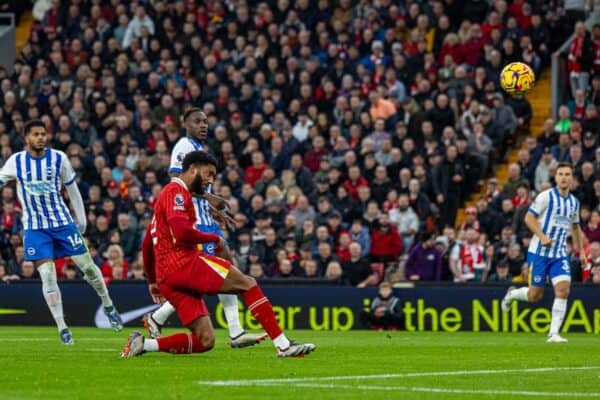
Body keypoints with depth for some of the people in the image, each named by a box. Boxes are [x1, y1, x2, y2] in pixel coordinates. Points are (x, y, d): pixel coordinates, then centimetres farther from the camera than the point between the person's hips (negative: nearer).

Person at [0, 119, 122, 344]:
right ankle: (62, 328, -2)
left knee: (87, 266, 2)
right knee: (47, 276, -9)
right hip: (35, 228, -1)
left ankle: (108, 307, 26)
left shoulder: (58, 158, -4)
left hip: (62, 222, 1)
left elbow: (72, 188, 6)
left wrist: (81, 218, 9)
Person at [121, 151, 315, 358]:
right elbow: (182, 232, -21)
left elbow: (147, 244, 34)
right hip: (184, 263, -10)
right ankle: (283, 345, -14)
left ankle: (142, 344, -7)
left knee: (205, 341, 1)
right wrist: (214, 238, -6)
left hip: (166, 278, 10)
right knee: (248, 284, -8)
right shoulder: (176, 192, -3)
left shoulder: (171, 194, 29)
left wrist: (152, 281, 37)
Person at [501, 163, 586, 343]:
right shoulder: (546, 196, -8)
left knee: (563, 289, -15)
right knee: (535, 295, -1)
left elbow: (576, 227, 25)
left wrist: (581, 250, 19)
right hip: (539, 252, -4)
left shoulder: (574, 202, 10)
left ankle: (553, 333, -10)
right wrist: (542, 236, -22)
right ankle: (512, 294, 33)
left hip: (560, 254, 4)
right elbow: (529, 217, -10)